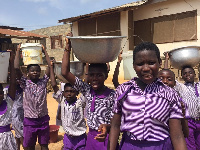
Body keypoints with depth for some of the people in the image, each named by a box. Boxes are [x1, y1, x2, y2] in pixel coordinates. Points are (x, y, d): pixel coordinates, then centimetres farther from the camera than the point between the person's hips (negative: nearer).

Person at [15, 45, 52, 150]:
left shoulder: (43, 82, 0)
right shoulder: (25, 83, -4)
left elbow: (50, 66, -6)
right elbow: (16, 68, -15)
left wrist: (44, 51, -3)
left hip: (43, 119, 1)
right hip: (29, 120, -1)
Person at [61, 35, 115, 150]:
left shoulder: (112, 95, -13)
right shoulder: (87, 90, -2)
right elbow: (65, 73, -6)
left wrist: (106, 127, -35)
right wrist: (68, 48, -9)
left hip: (106, 137, -4)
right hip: (91, 136, 4)